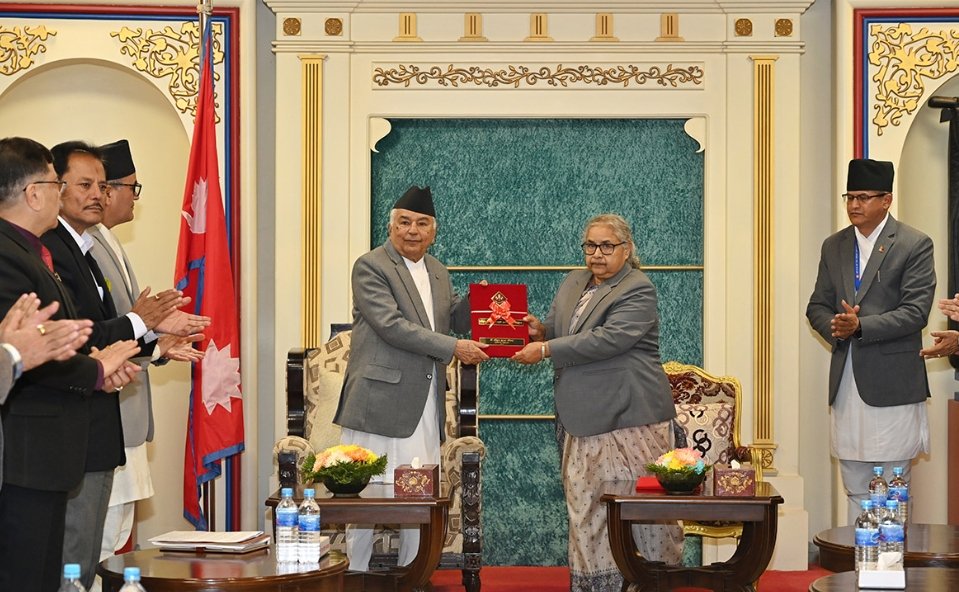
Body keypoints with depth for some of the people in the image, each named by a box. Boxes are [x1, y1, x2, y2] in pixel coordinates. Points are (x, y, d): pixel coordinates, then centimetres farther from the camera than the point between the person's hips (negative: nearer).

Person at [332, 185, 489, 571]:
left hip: (425, 404, 7)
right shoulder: (370, 267, -8)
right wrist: (454, 348, -19)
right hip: (380, 401, -7)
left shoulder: (437, 272, 15)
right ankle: (356, 574, 7)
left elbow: (455, 321, 23)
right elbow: (391, 325, -18)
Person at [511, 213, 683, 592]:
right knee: (585, 505, 6)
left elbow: (607, 339, -20)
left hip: (629, 416, -7)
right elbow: (556, 332, 23)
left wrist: (546, 350, -19)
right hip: (585, 418, 7)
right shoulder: (572, 284, 16)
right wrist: (539, 330, -2)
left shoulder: (638, 290, -8)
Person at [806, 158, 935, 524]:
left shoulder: (914, 245, -3)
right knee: (855, 492, 9)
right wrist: (834, 327, -8)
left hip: (892, 385, -5)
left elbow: (916, 312, -11)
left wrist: (860, 326, -20)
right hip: (846, 384, 6)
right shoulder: (834, 246, 15)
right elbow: (817, 306, 14)